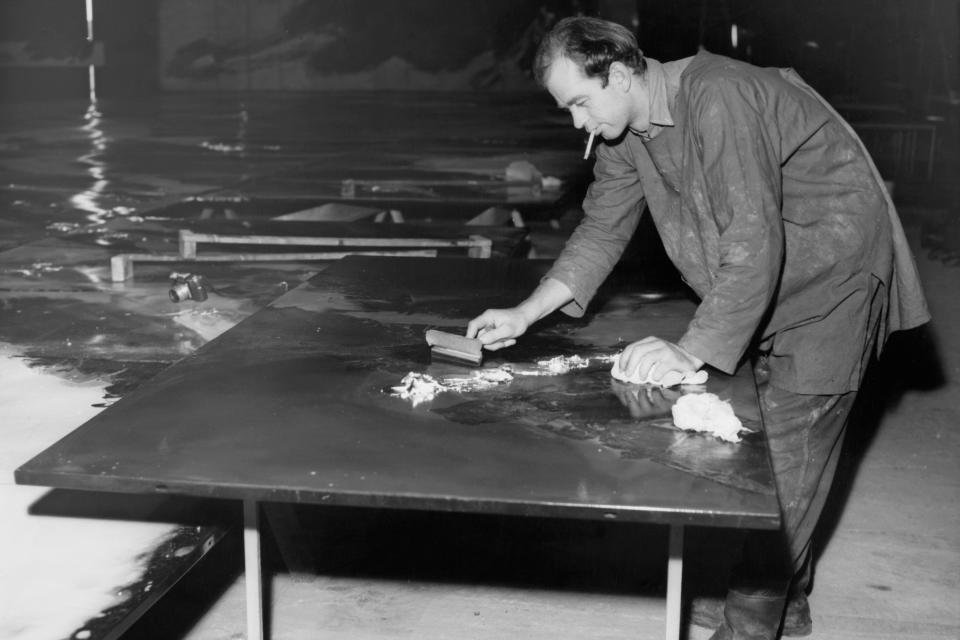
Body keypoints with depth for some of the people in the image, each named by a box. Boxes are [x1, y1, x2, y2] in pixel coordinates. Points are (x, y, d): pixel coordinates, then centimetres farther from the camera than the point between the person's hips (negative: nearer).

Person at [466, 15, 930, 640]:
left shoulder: (717, 98, -30)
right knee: (762, 444, 13)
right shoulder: (626, 132, -3)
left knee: (786, 460, -8)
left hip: (833, 277, -9)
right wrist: (524, 315, -4)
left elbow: (754, 245, -34)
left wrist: (692, 352, -34)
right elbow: (601, 232, 5)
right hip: (768, 285, 9)